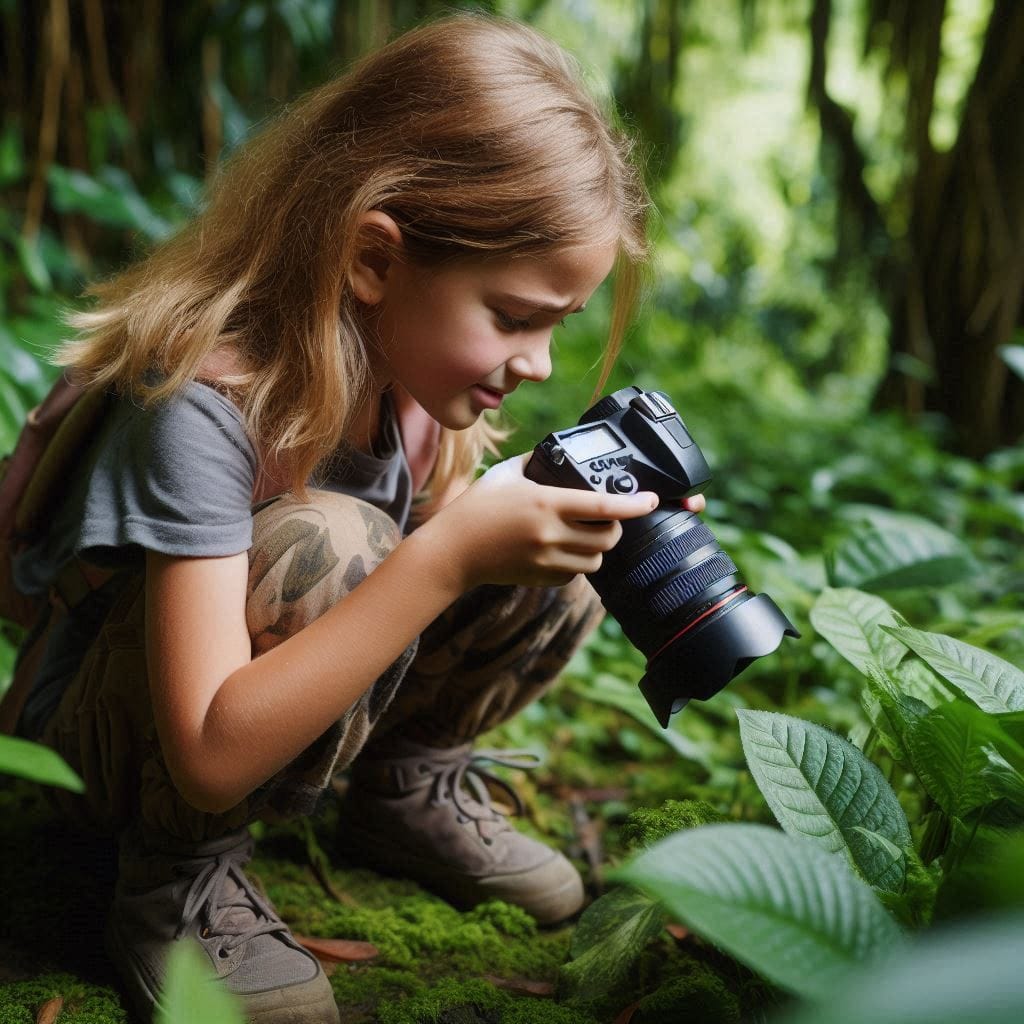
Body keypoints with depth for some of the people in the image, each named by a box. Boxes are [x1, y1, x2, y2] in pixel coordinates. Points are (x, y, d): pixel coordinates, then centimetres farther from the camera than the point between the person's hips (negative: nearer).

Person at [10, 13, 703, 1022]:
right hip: (119, 725, -6)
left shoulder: (409, 353, -12)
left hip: (300, 701, 6)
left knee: (557, 562, -12)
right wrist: (449, 555, -42)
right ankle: (178, 877, -13)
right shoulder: (203, 401, -34)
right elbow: (212, 757, -37)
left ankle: (410, 790, 10)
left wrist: (569, 493, -21)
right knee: (325, 549, -36)